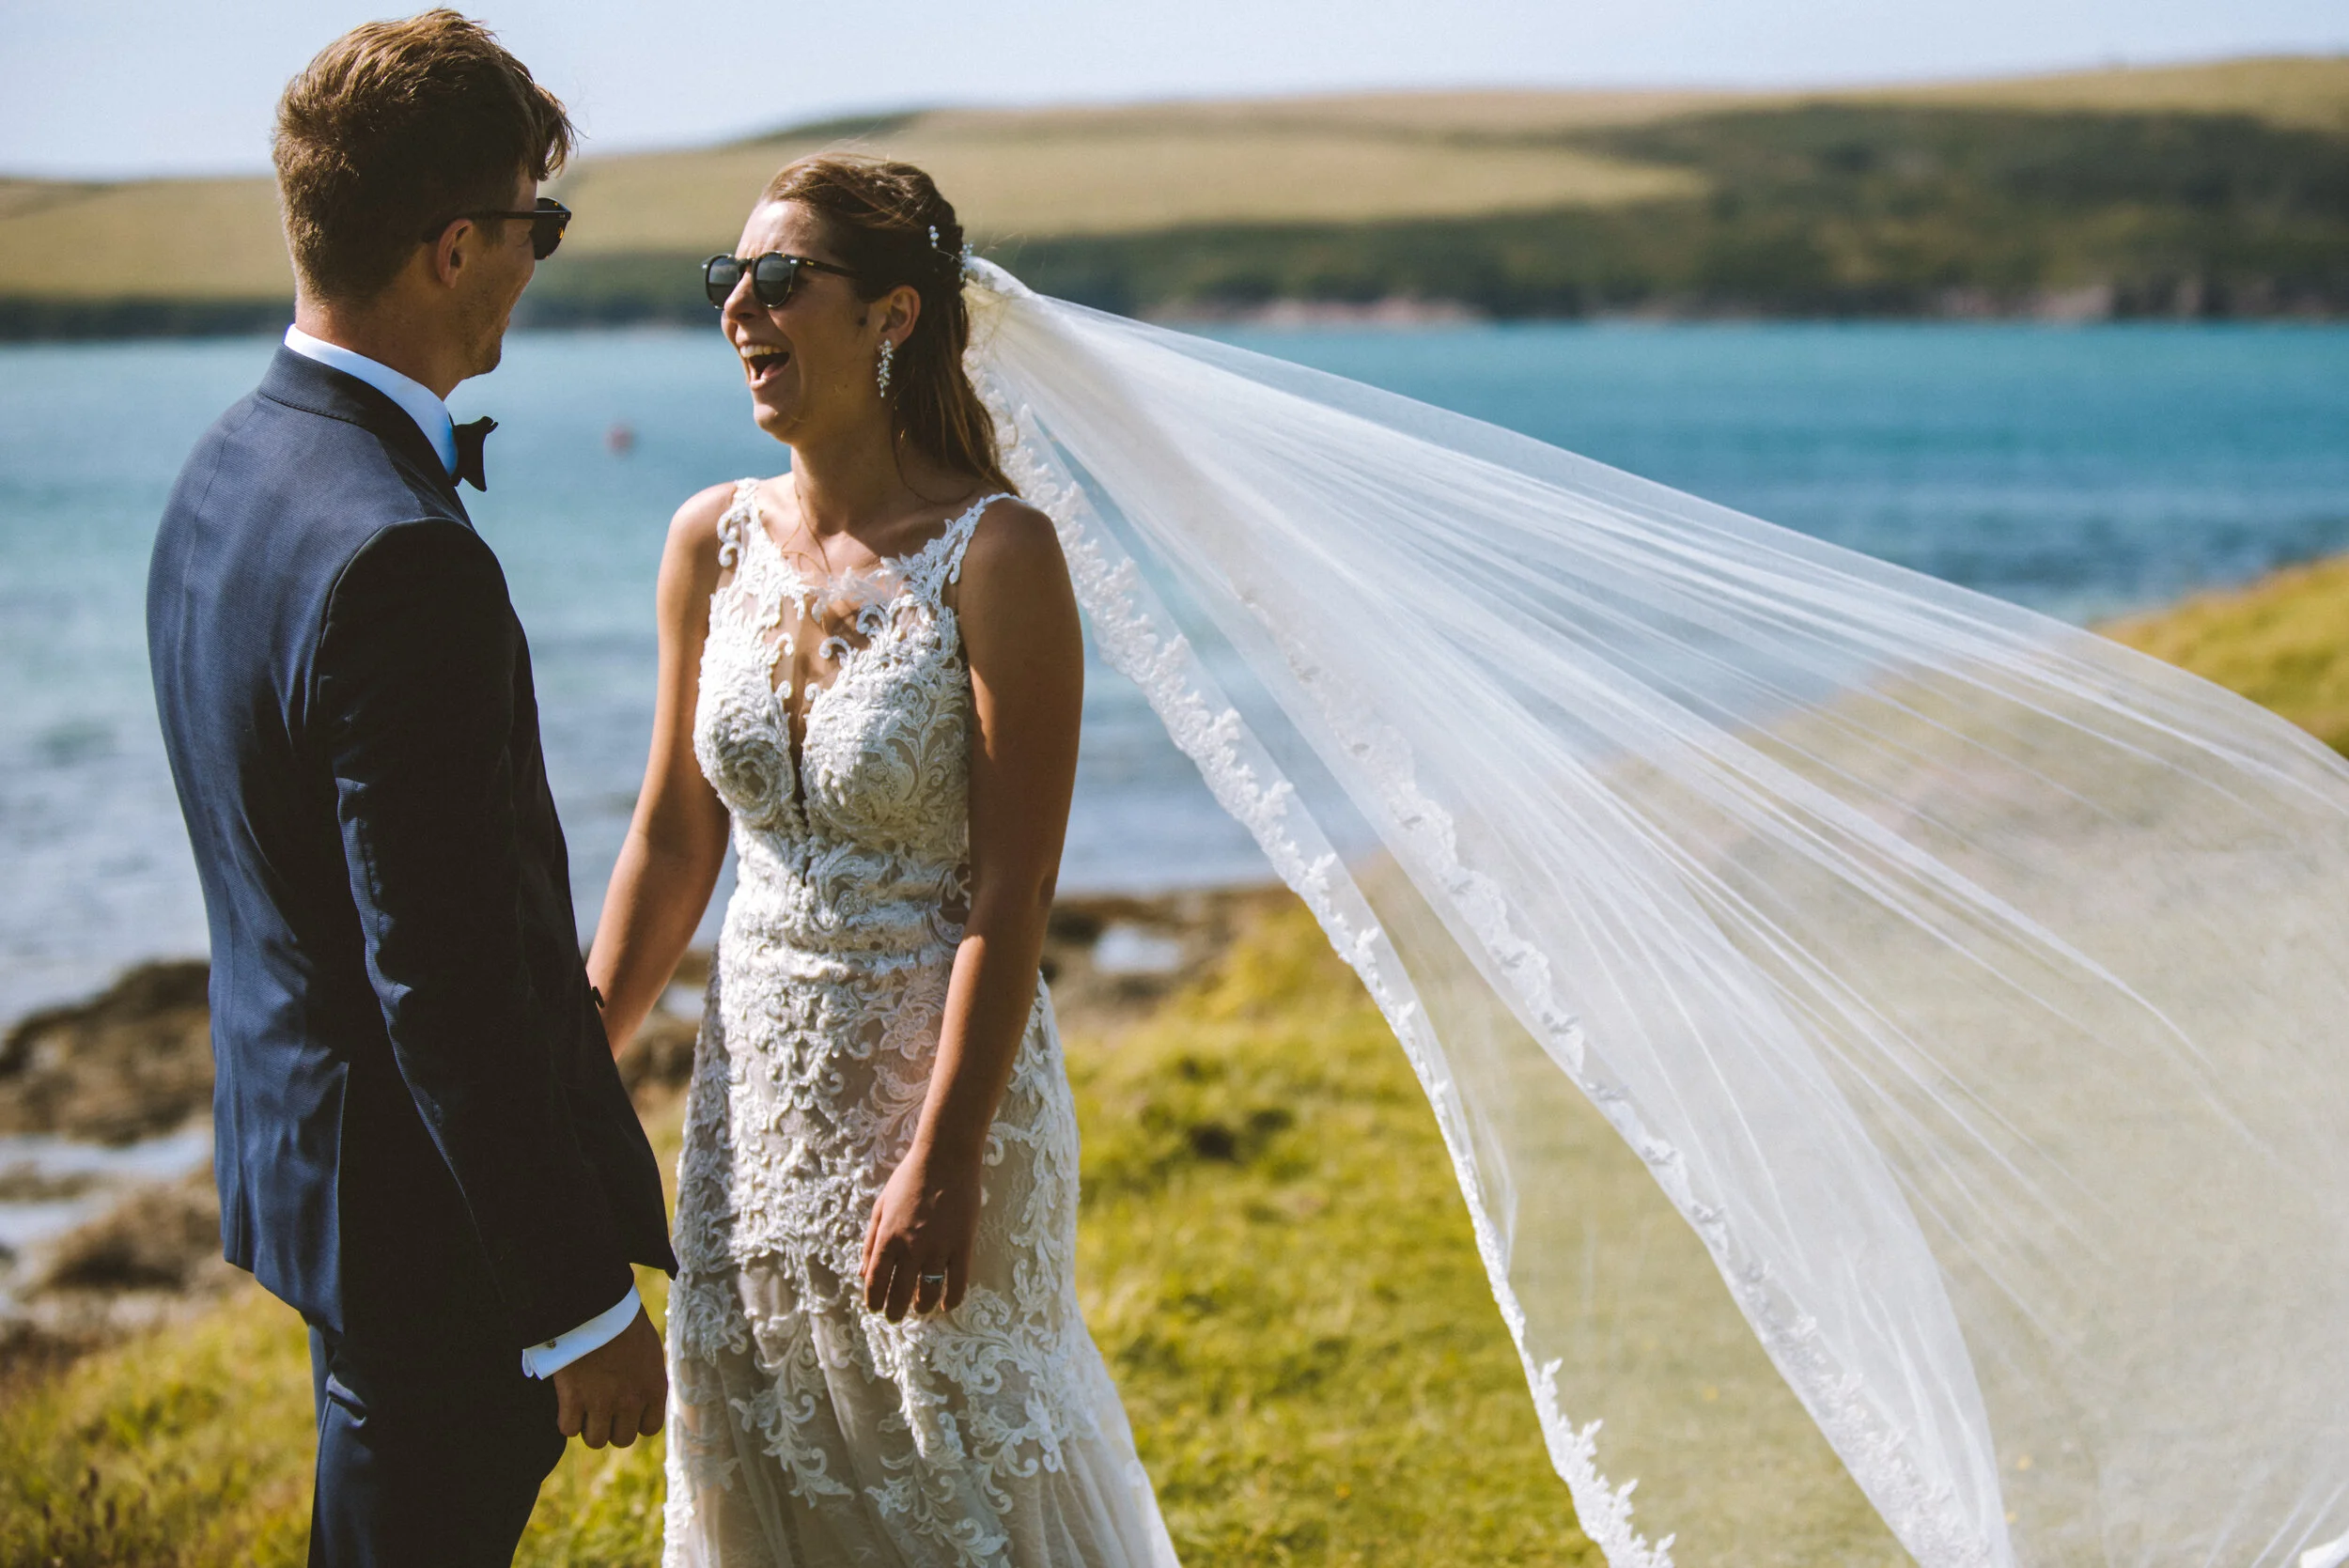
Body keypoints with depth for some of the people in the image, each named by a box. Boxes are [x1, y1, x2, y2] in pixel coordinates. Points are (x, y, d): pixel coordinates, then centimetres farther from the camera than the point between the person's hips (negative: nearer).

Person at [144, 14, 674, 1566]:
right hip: (430, 1204, -9)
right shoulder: (401, 562, -29)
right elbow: (445, 986, -26)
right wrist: (586, 1299, -20)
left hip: (303, 1134, 9)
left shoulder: (229, 467, 3)